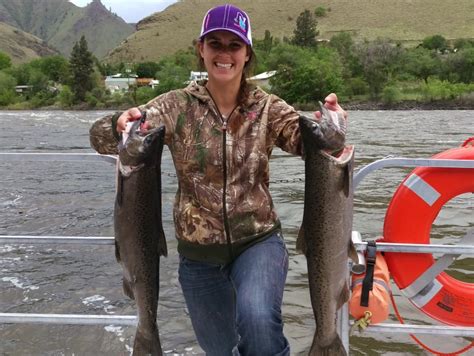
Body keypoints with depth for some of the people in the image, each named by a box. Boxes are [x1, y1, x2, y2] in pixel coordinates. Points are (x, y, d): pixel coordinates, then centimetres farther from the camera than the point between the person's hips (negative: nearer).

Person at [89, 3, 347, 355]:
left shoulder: (267, 107, -5)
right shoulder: (178, 106, -8)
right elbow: (100, 137, -15)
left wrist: (332, 127, -40)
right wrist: (121, 126, -38)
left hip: (258, 241, -1)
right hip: (198, 254, 2)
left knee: (258, 319, -32)